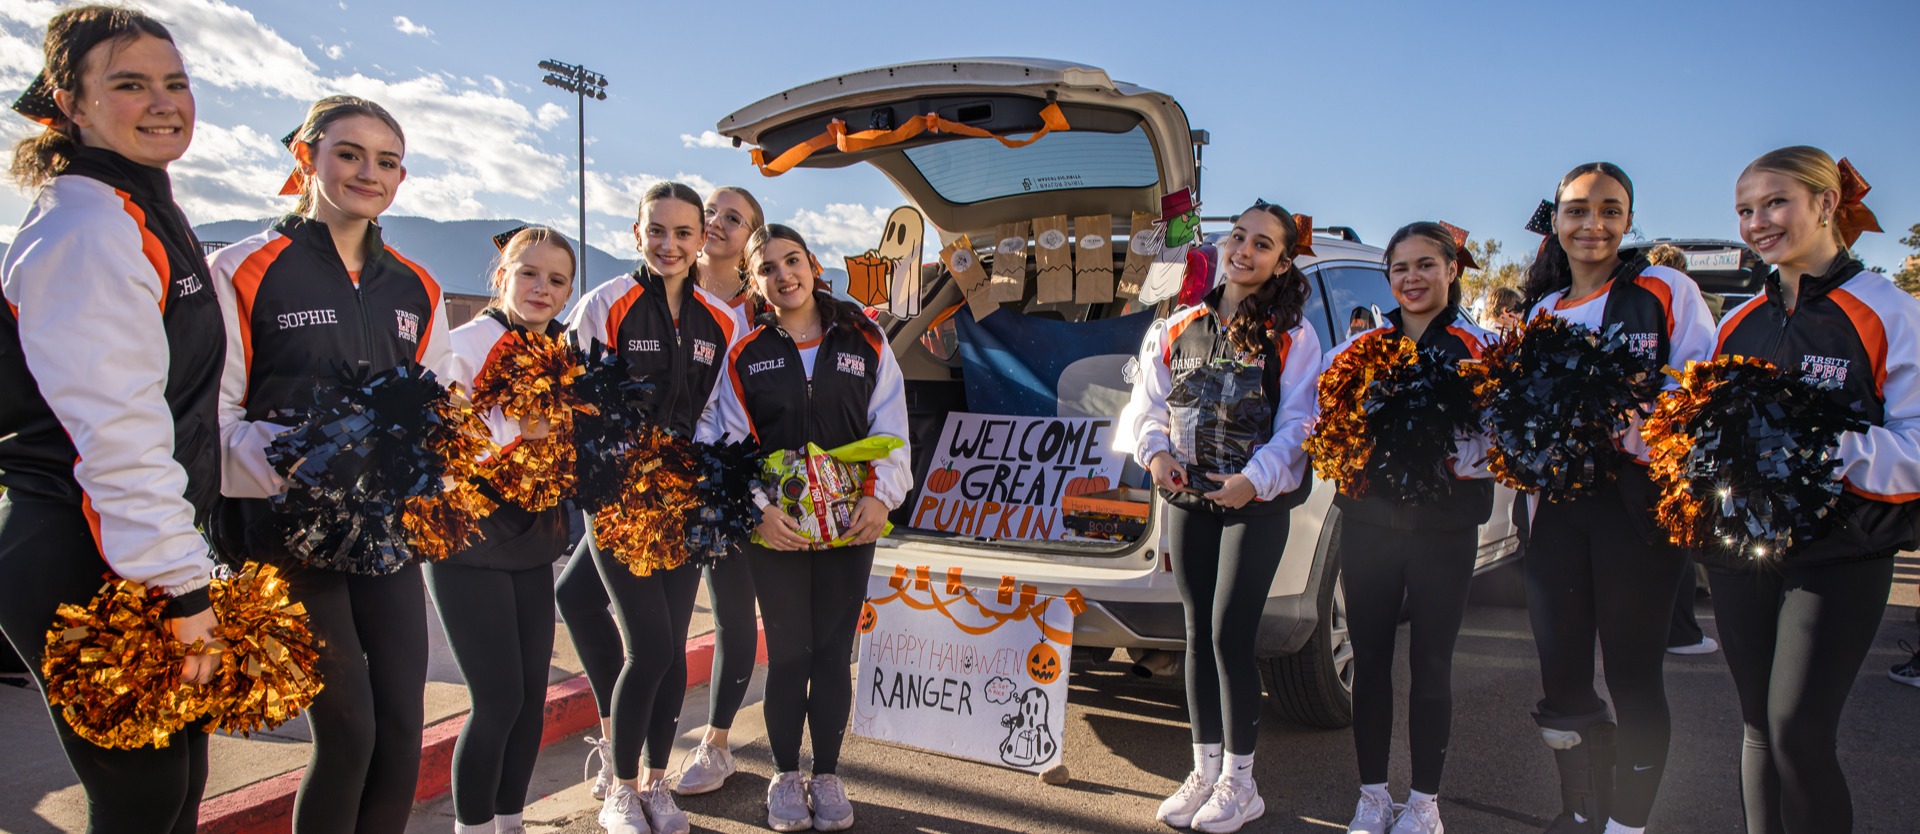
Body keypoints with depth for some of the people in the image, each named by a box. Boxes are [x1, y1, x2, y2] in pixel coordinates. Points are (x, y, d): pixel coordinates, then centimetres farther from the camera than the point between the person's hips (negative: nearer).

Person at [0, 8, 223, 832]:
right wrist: (182, 587, -20)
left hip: (144, 556, 10)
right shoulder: (85, 230, -15)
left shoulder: (145, 213, 17)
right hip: (85, 570, -10)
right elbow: (117, 434, -22)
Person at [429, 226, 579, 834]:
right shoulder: (466, 344, -10)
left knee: (532, 695, 9)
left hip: (534, 543, 6)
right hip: (469, 541, -6)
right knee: (499, 698, -7)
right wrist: (515, 428, -27)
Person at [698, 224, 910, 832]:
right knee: (789, 651, 4)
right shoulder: (744, 352, 3)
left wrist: (879, 496, -12)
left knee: (833, 650, 6)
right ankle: (785, 775, 22)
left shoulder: (865, 342, 4)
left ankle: (827, 775, 22)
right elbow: (727, 442, -1)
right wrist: (756, 507, -15)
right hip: (773, 526, -1)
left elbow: (890, 429, 2)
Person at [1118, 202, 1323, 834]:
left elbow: (1296, 424, -9)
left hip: (1257, 503, -4)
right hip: (1187, 499, 4)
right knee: (1198, 634, 10)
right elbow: (1148, 402, 9)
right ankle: (1205, 771, 22)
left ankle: (1240, 783, 9)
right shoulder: (1178, 329, 9)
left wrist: (1254, 478, -21)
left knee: (1230, 636, -8)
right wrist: (1156, 450, -10)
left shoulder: (1292, 337, -2)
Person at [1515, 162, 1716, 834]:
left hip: (1637, 505, -4)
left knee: (1633, 677, 3)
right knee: (1561, 672, 9)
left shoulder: (1666, 292, 0)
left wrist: (1638, 422, -23)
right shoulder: (1540, 311, 13)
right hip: (1555, 506, 4)